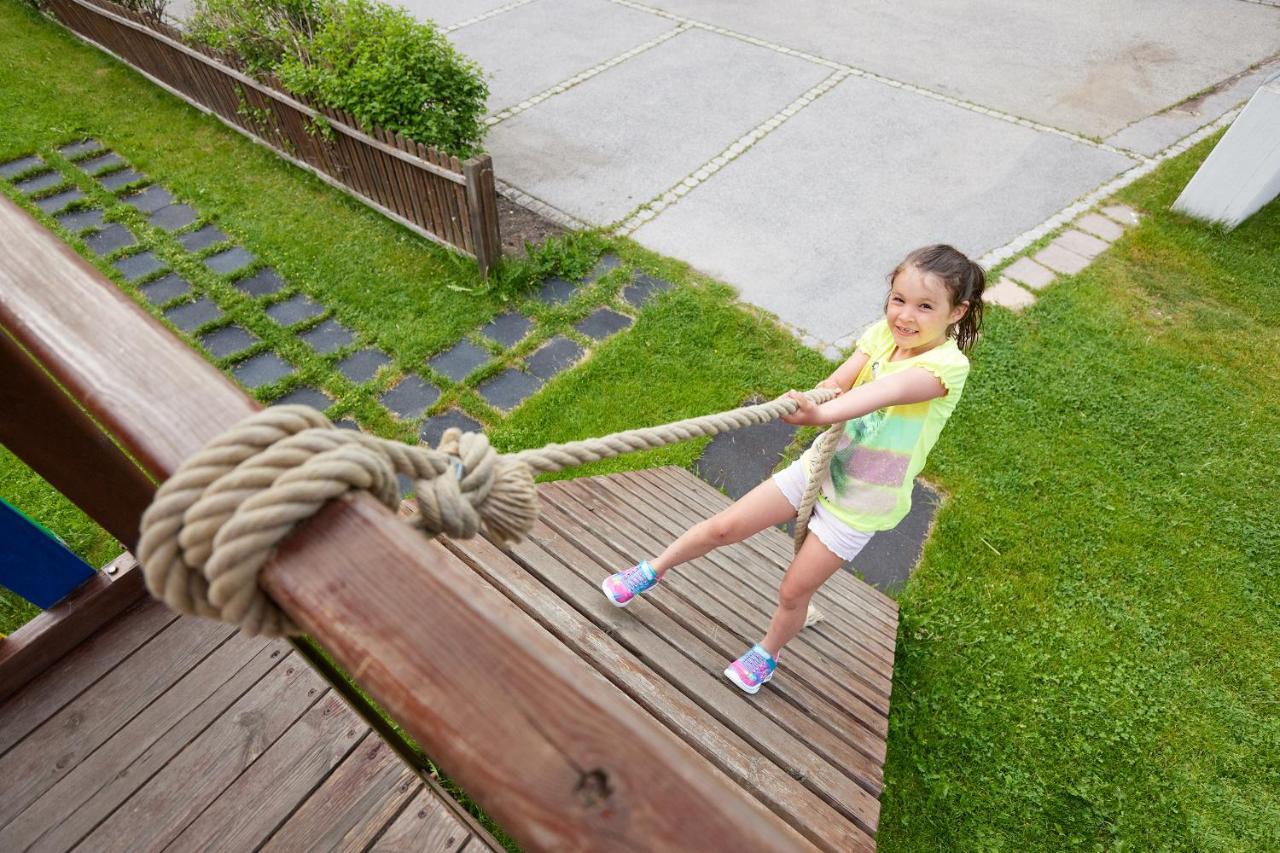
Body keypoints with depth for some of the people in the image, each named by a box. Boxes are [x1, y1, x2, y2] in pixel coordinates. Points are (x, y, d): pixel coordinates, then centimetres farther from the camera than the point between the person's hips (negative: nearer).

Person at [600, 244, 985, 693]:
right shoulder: (883, 334, -6)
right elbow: (836, 382, -18)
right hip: (821, 466, 4)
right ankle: (653, 570, 30)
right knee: (724, 527, 4)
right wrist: (823, 394, -41)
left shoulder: (949, 364, -23)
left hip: (859, 505, -3)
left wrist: (821, 414, -58)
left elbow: (889, 391, -42)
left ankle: (767, 652, 39)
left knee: (793, 591, 7)